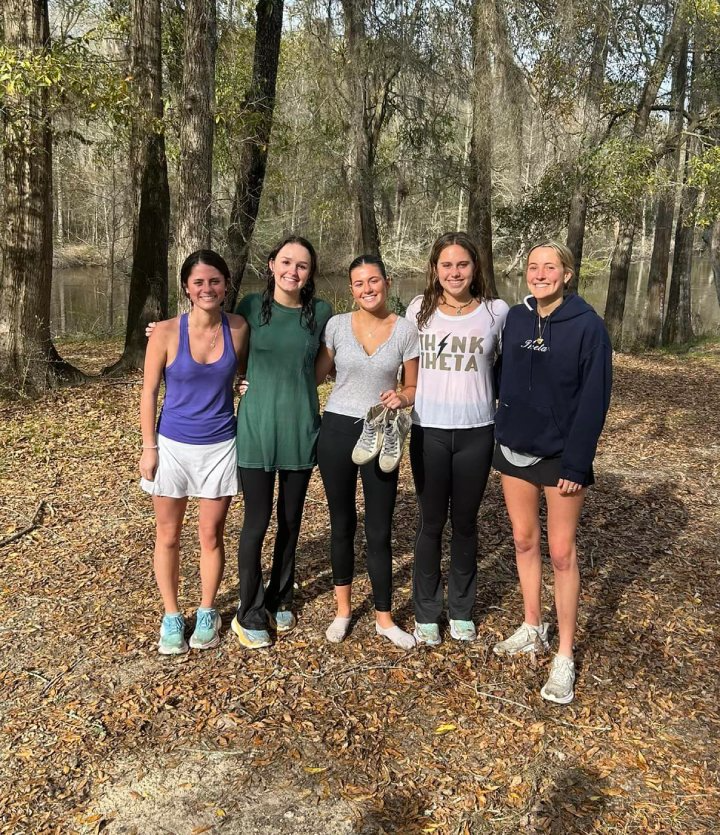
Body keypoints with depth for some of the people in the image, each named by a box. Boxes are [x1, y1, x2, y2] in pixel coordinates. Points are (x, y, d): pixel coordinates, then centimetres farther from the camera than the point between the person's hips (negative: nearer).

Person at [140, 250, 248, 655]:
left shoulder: (239, 328, -7)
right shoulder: (167, 332, -12)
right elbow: (149, 392, -4)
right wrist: (149, 447, -3)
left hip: (220, 446, 1)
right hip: (173, 446, -1)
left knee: (212, 535, 11)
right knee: (168, 536, 11)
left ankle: (207, 613, 31)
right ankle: (171, 616, 29)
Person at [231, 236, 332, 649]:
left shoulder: (320, 312, 0)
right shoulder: (252, 306, -2)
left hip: (301, 428, 2)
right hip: (256, 428, -1)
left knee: (291, 520, 12)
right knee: (257, 521, 1)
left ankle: (280, 600, 32)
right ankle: (250, 613, 18)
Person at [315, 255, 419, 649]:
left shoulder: (405, 330, -2)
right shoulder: (337, 325, -2)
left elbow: (413, 387, 5)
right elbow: (315, 375, 7)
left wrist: (401, 398, -16)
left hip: (381, 435, -1)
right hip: (337, 429, 1)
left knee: (379, 531, 3)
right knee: (342, 525, 13)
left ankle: (383, 618, 20)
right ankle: (343, 609, 30)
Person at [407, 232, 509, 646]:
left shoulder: (497, 311, -3)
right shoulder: (420, 308, 1)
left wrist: (491, 398, -1)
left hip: (476, 432, 0)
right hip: (429, 431, 1)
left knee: (465, 523, 12)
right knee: (431, 523, 8)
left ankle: (462, 610, 28)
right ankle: (427, 613, 23)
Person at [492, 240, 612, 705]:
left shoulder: (587, 325, -11)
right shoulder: (515, 319, 3)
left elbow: (593, 399, -13)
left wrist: (577, 463, -16)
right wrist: (501, 432, 6)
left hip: (560, 454, -5)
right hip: (514, 448, 5)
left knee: (562, 552, 1)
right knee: (524, 540, 14)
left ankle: (565, 657, 13)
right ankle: (533, 629, 32)